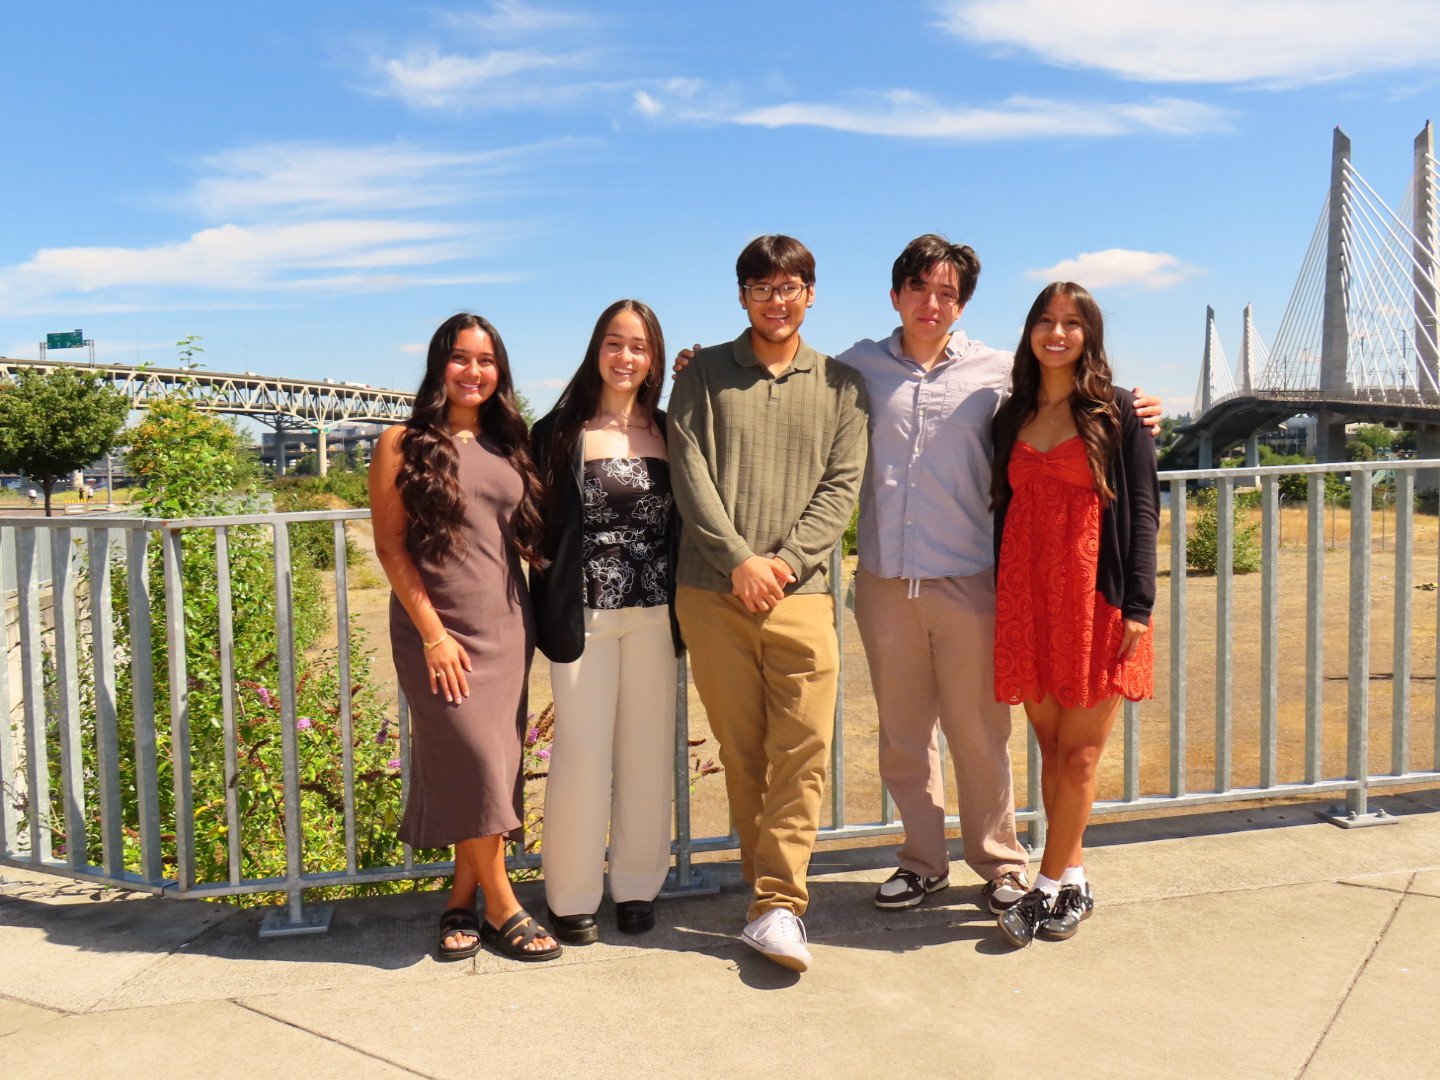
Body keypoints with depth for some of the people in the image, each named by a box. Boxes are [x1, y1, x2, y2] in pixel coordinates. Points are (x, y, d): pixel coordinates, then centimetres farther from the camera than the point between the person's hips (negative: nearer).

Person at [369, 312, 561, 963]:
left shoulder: (508, 445, 12)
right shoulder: (404, 444, -1)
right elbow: (390, 546, -6)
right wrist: (433, 632, -12)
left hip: (506, 625, 5)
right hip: (437, 627, -5)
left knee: (495, 765, 6)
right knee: (477, 762, -8)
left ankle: (462, 903, 20)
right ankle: (502, 910, 6)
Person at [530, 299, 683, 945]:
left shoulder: (668, 431, 9)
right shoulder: (560, 432, 1)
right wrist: (544, 562, -10)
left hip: (655, 615, 3)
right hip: (584, 614, -2)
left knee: (648, 751, 8)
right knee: (582, 753, 2)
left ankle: (637, 886, 23)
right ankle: (572, 897, 16)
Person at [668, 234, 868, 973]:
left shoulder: (839, 384, 12)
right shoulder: (705, 373, 10)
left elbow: (842, 484, 3)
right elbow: (690, 475, 0)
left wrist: (789, 559, -11)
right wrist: (738, 558, -11)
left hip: (800, 592, 0)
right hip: (713, 593, 0)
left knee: (803, 748, -8)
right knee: (741, 750, 5)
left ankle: (778, 907, -3)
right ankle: (768, 888, 19)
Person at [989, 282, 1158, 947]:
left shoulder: (1116, 412, 2)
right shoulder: (1011, 417, 13)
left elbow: (1141, 510, -1)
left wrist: (1138, 604, -9)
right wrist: (999, 602, 9)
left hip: (1096, 598, -3)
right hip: (1026, 598, 4)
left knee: (1078, 754, -1)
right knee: (1052, 749, 8)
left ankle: (1048, 888, 10)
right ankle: (1073, 882, 19)